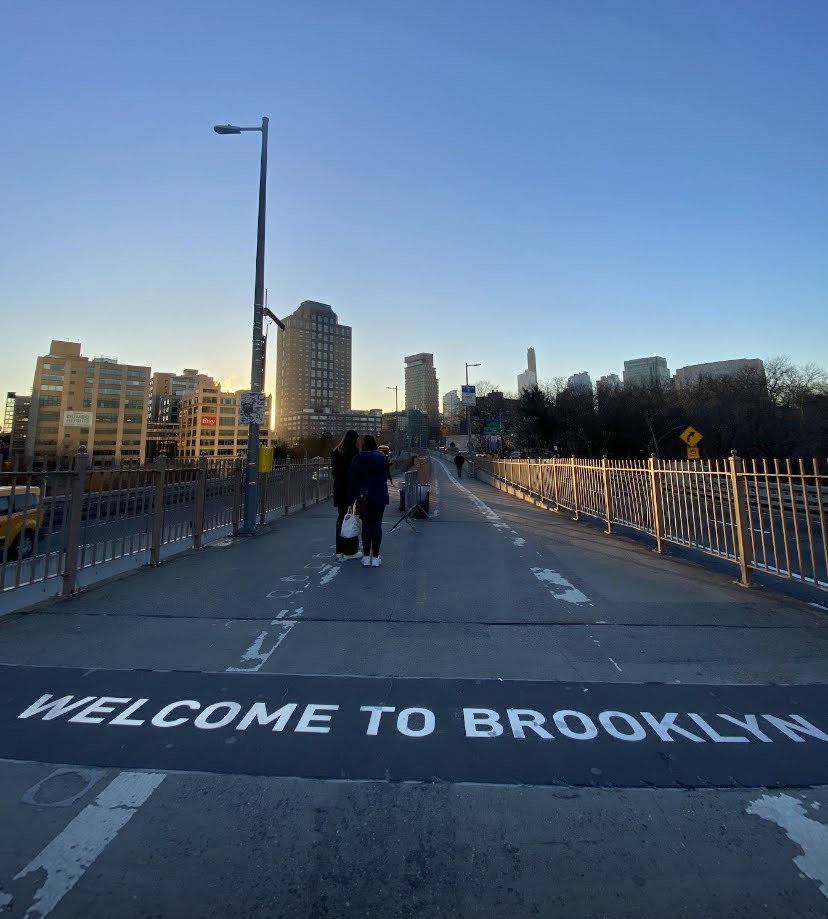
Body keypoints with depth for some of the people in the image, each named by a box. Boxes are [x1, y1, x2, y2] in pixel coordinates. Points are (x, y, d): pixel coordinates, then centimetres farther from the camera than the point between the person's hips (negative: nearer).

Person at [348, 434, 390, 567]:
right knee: (377, 525, 5)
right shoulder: (382, 456, -1)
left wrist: (352, 497, 2)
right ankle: (375, 557, 9)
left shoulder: (357, 458, -4)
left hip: (364, 496, 0)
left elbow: (352, 479, -3)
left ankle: (366, 557, 13)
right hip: (380, 496, 0)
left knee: (366, 525, 9)